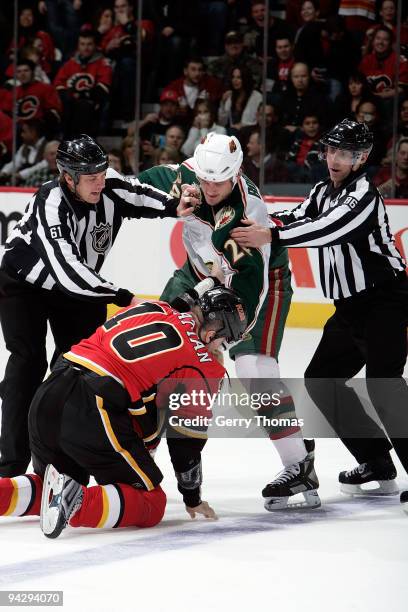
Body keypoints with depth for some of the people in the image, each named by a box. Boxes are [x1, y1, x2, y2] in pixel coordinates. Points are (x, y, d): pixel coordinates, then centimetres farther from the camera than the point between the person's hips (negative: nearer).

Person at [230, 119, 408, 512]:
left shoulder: (363, 194, -16)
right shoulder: (324, 191, 13)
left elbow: (329, 230, -31)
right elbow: (298, 220, 3)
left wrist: (270, 237, -38)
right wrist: (254, 225, -15)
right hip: (351, 307, 10)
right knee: (321, 380, 11)